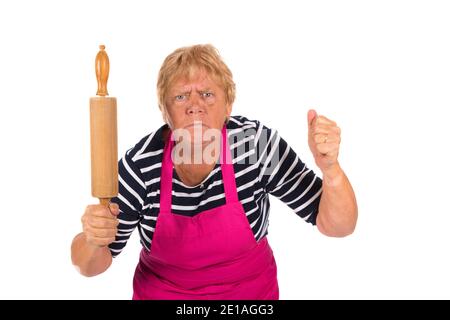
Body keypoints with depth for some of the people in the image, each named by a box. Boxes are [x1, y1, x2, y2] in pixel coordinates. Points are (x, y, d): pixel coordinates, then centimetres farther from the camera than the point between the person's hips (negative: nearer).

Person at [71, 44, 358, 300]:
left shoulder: (256, 143, -23)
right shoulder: (141, 164, -22)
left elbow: (338, 225, -20)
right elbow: (92, 264, -13)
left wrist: (330, 167, -39)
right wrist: (93, 239, -36)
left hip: (251, 292, 0)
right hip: (161, 292, 0)